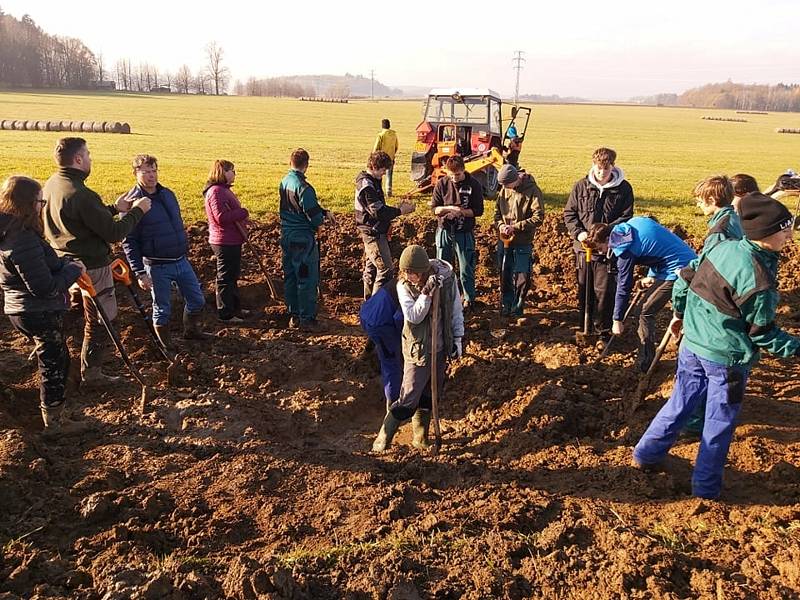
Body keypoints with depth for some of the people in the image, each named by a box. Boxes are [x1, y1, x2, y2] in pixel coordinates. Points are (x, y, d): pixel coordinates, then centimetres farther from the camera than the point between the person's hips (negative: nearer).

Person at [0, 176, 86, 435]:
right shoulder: (23, 239, -27)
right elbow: (44, 287, -27)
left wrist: (65, 263, 1)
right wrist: (74, 269, -15)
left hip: (21, 311, 10)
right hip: (40, 314, -10)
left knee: (54, 360, 24)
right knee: (54, 364, 6)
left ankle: (52, 413, 39)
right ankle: (53, 423, 20)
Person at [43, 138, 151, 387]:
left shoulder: (51, 185, 4)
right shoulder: (81, 195, -25)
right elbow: (114, 233, -22)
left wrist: (114, 209, 12)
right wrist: (137, 210, -9)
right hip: (91, 267, -9)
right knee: (100, 320, 6)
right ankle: (91, 373, 17)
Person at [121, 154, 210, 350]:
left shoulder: (167, 193, 6)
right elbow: (129, 242, -13)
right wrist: (140, 273, -16)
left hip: (182, 261, 6)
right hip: (157, 267, -6)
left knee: (197, 300, 14)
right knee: (162, 309, 8)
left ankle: (192, 330, 38)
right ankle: (166, 345, 28)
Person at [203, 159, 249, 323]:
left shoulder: (224, 189, 15)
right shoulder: (216, 191, -19)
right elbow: (221, 217, -28)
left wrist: (241, 215, 7)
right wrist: (243, 212, -19)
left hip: (232, 241, 11)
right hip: (225, 242, -11)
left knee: (233, 276, 20)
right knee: (225, 278, -1)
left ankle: (235, 308, 33)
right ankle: (225, 314, 8)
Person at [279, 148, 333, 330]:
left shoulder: (284, 182, 5)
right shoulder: (303, 187, -20)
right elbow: (314, 216, -21)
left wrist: (324, 211, 7)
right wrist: (322, 218, 1)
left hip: (286, 236, 8)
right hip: (303, 239, -8)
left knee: (290, 277, 14)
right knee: (307, 279, 2)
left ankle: (293, 315, 24)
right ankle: (307, 318, 8)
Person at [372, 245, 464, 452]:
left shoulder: (446, 277, -10)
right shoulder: (404, 286, -16)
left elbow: (456, 309, 2)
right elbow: (413, 316, -27)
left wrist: (457, 338, 5)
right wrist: (426, 293, -37)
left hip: (441, 347, 4)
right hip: (417, 349, -4)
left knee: (430, 396, 16)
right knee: (409, 398, -3)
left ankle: (420, 438, 34)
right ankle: (384, 437, 15)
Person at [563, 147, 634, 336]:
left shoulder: (623, 188, -2)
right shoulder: (581, 186, 2)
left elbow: (626, 218, -3)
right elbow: (569, 212, 5)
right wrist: (578, 232, -11)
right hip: (583, 247, 3)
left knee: (604, 291, -1)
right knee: (584, 289, 14)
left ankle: (603, 330, 13)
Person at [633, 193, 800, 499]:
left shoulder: (723, 246, -5)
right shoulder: (759, 280, -25)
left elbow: (690, 278, 8)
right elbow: (763, 332, -15)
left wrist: (679, 312, 22)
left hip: (693, 343, 7)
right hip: (727, 358, -6)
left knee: (680, 403, 21)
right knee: (719, 422, 11)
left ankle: (646, 454, 33)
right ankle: (706, 486, 25)